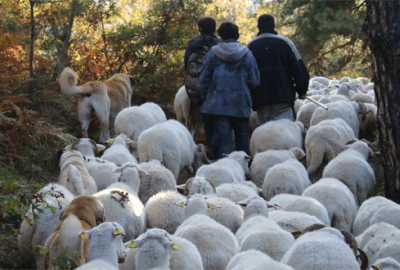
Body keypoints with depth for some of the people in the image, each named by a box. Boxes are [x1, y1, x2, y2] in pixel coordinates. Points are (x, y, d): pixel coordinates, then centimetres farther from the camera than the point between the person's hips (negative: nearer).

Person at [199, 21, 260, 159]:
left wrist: (205, 99, 17)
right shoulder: (247, 54, 1)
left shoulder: (212, 53, 0)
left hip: (218, 105, 0)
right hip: (240, 105, 0)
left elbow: (204, 80, 4)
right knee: (242, 140, 11)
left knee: (224, 141, 0)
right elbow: (254, 81, 2)